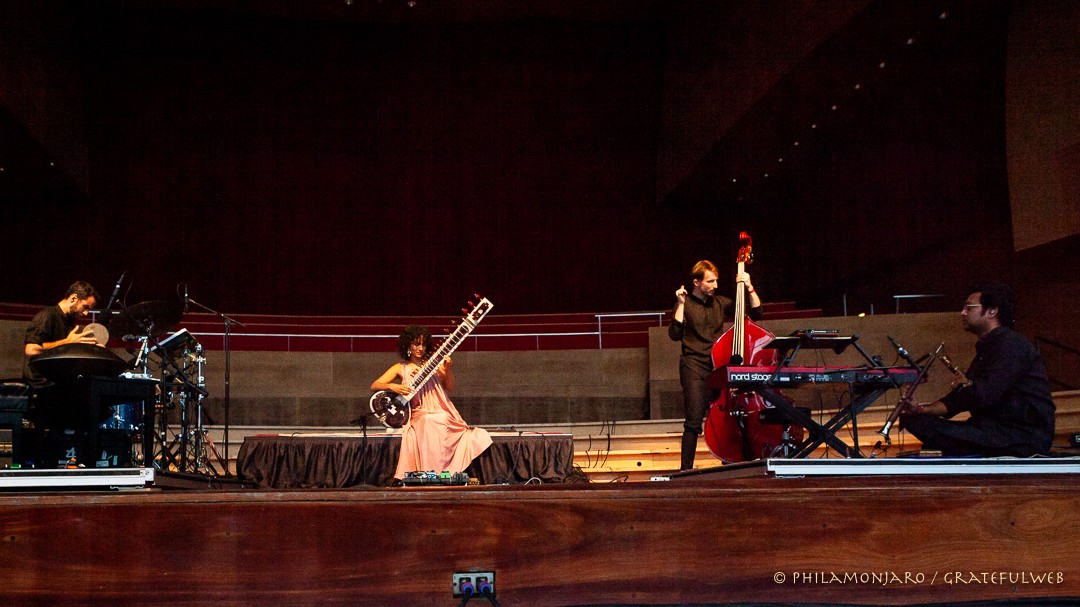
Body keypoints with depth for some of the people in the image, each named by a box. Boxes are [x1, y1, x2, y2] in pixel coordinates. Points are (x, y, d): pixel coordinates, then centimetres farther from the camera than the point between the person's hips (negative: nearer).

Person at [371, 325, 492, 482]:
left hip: (442, 412, 3)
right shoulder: (401, 368, 10)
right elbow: (374, 386, 5)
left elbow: (449, 388, 10)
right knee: (430, 422, -34)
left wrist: (448, 370, -8)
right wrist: (391, 386, -16)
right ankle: (430, 473, -26)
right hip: (419, 415, -3)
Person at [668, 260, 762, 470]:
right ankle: (685, 469, -7)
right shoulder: (685, 305, 4)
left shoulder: (720, 302, 14)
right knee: (694, 421, -11)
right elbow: (674, 334, -10)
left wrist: (749, 288, 2)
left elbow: (756, 313, 13)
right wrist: (681, 304, -11)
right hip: (695, 367, -4)